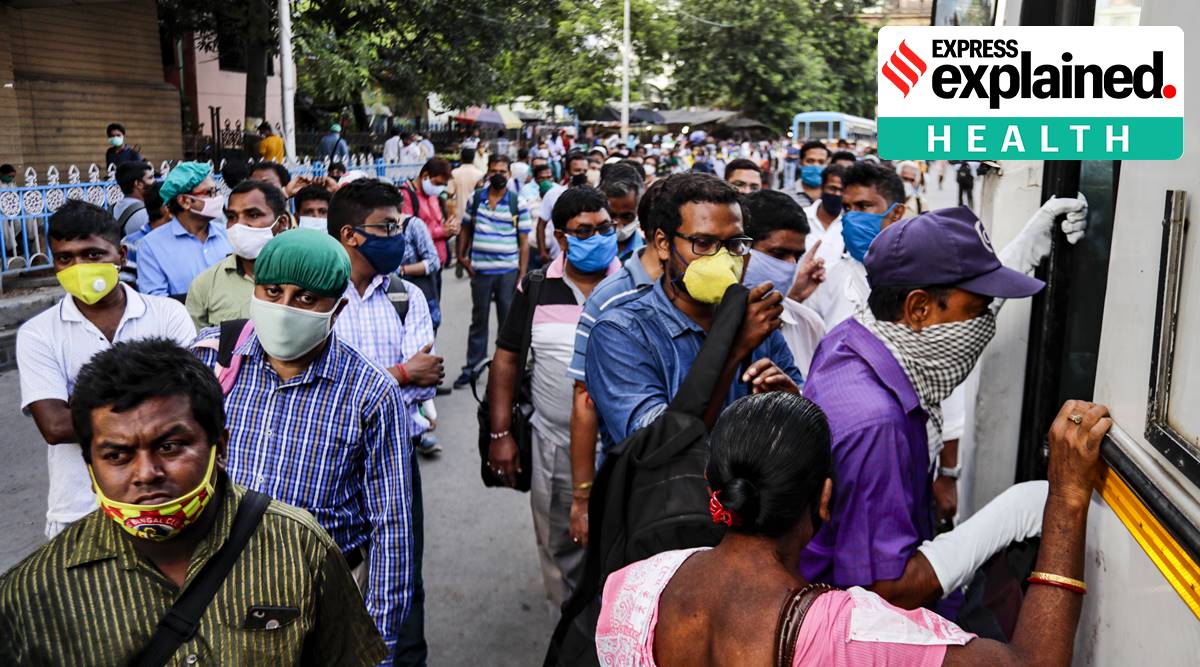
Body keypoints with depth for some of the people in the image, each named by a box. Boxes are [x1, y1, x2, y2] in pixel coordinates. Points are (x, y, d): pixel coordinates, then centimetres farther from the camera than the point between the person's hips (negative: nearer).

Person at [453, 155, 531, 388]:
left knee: (508, 321, 8)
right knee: (478, 320, 11)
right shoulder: (475, 198, 5)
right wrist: (462, 256, 0)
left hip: (508, 272, -1)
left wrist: (522, 273, -5)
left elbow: (523, 241, 0)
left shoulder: (518, 203, -1)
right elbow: (466, 229, 12)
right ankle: (473, 367, 19)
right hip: (480, 271, 1)